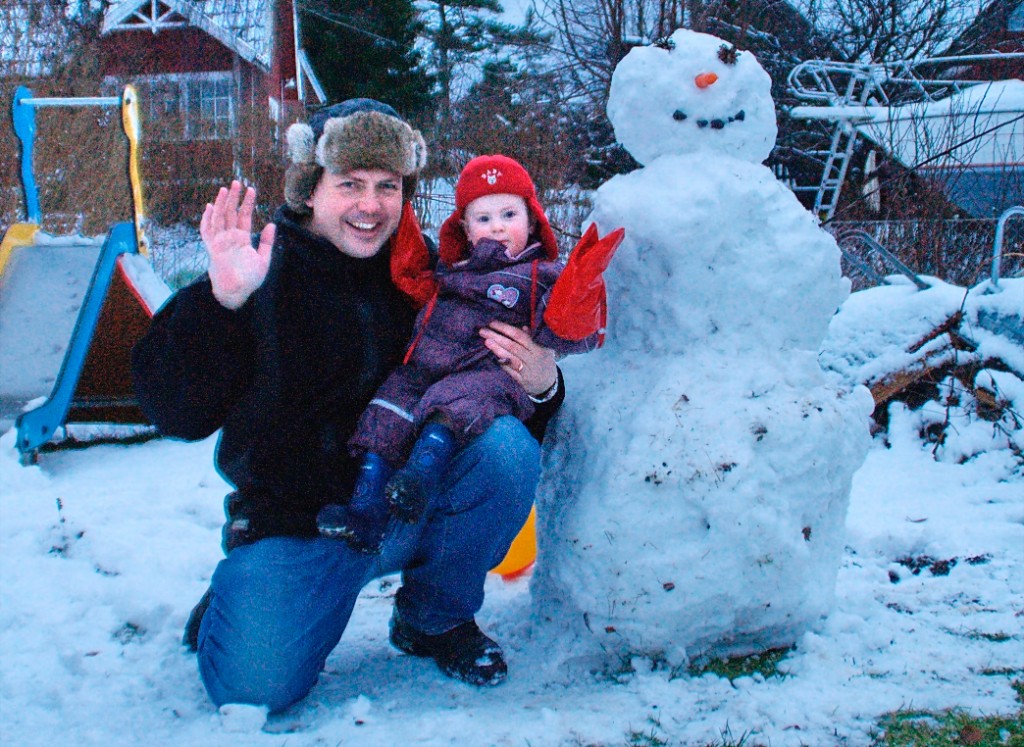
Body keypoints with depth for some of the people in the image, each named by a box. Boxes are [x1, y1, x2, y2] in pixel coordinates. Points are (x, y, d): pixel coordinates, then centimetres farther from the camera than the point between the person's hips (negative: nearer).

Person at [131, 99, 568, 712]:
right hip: (297, 520, -3)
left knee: (506, 447, -25)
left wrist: (542, 385, -17)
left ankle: (435, 620, 2)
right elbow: (177, 414, -15)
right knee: (256, 686, -24)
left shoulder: (428, 272, 3)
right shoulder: (263, 273, -7)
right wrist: (221, 301, -30)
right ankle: (242, 595, 16)